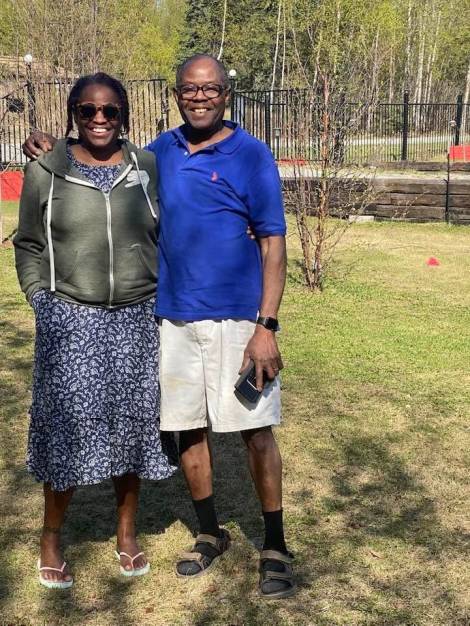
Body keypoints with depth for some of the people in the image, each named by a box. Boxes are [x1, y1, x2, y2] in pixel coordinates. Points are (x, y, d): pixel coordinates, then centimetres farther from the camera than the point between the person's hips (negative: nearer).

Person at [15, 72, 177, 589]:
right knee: (69, 427, 0)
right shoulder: (45, 173, 1)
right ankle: (50, 537, 21)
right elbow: (29, 247, 5)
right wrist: (43, 305, -3)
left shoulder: (147, 169, 4)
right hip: (71, 321, -2)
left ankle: (126, 532, 28)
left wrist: (164, 303, 3)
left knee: (133, 424, 9)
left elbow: (164, 239, 8)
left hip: (138, 320, 2)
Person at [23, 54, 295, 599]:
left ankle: (274, 547, 17)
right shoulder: (160, 153, 8)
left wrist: (266, 326, -16)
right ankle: (210, 533, 30)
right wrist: (53, 151, 6)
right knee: (187, 428, 11)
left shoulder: (251, 156, -6)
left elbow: (273, 243, -8)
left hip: (235, 318, -4)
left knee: (255, 429, 0)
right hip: (173, 316, 5)